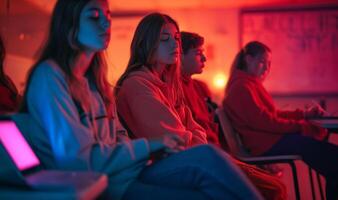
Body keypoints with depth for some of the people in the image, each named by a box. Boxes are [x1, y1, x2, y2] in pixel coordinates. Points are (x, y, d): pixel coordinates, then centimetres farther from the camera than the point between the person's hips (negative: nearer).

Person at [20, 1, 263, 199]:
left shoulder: (94, 77, 16)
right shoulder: (49, 75, -10)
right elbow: (79, 159, -17)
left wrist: (160, 148, -4)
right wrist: (150, 145, -11)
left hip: (120, 171, 7)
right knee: (206, 159, -23)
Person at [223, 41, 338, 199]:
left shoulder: (251, 84, 20)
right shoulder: (242, 87, -13)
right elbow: (266, 122, -20)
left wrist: (304, 114, 12)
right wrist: (303, 126, -18)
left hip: (269, 138, 10)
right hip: (264, 144, -10)